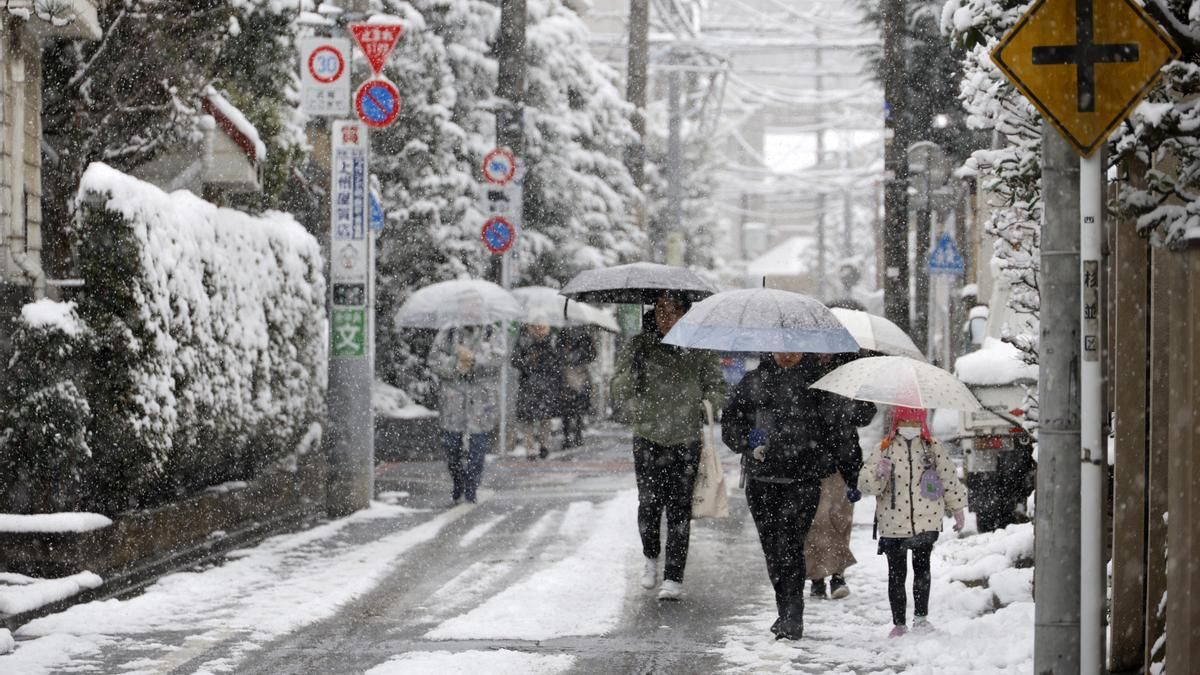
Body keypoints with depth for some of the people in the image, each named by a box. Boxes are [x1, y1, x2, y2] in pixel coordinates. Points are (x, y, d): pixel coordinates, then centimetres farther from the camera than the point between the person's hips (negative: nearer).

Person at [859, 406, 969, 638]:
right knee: (896, 573, 4)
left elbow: (950, 479, 14)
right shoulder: (884, 450, 5)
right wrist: (879, 474, -20)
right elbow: (865, 483, 1)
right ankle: (899, 623, 11)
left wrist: (957, 510, 15)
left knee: (922, 568, -6)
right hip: (893, 524, 0)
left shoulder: (933, 449, 7)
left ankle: (921, 617, 3)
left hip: (926, 521, 0)